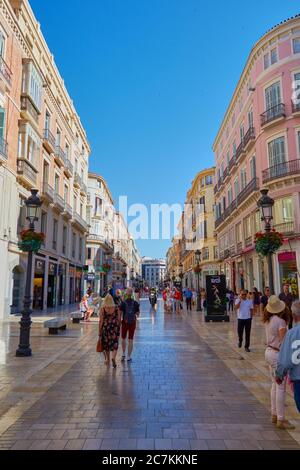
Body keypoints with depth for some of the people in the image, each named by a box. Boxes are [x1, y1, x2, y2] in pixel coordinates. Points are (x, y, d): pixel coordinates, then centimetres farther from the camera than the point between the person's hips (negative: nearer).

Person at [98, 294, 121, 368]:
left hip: (105, 327, 0)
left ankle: (108, 360, 29)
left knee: (106, 344, 16)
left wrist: (99, 331, 0)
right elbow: (119, 320, 0)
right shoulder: (116, 308, -3)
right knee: (115, 344, 5)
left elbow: (101, 321, -7)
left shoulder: (103, 308, -7)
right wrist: (118, 328, 15)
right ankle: (113, 358, -17)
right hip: (115, 327, 0)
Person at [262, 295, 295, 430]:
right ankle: (280, 420, 8)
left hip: (269, 352, 8)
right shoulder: (280, 321, -19)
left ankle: (274, 414, 28)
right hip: (278, 355, -8)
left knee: (275, 385, 18)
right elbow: (284, 342, -18)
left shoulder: (268, 320, 4)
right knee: (281, 388, 1)